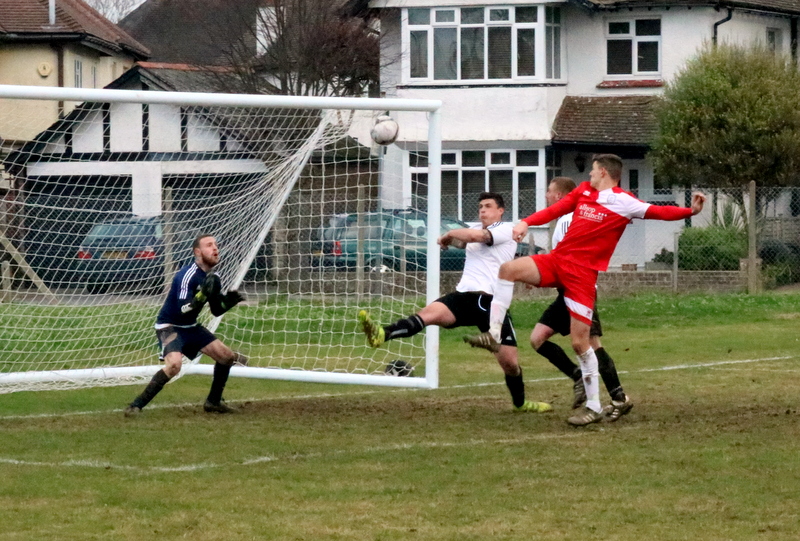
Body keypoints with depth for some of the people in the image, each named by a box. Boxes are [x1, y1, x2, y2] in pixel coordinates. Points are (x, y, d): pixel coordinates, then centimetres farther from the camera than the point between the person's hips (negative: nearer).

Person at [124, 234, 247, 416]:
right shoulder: (187, 276, -23)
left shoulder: (213, 278, 3)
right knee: (174, 363, -33)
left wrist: (229, 301, -7)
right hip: (169, 326, -9)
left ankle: (213, 402, 25)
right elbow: (184, 309, -30)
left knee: (226, 356, 7)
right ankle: (136, 406, -26)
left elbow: (216, 310, 12)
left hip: (191, 327, 9)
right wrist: (204, 293, -38)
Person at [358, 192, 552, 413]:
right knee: (430, 312, -27)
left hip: (491, 302, -4)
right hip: (463, 296, 4)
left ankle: (520, 402, 25)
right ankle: (381, 335, -50)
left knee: (509, 362, -3)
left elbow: (477, 236, -16)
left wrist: (449, 234, 0)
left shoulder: (506, 230, -1)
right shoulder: (475, 229, 23)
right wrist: (449, 239, 9)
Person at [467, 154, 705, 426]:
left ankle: (594, 406, 7)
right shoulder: (584, 191, 12)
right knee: (508, 269, -16)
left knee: (579, 341, -6)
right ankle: (493, 334, -11)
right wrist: (526, 223, -4)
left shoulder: (623, 203, -6)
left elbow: (657, 211, -16)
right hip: (557, 260, 6)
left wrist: (690, 210, -30)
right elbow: (556, 210, 11)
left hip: (583, 273, -6)